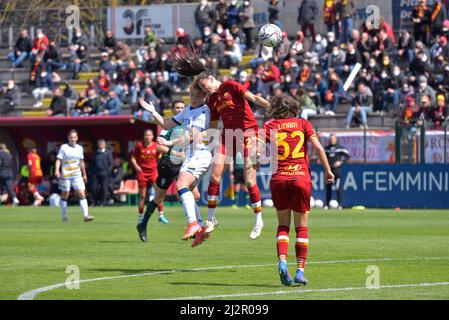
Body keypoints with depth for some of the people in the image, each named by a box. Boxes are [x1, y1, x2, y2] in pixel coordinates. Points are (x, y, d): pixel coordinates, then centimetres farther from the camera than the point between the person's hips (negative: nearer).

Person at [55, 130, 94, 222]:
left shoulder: (80, 148, 10)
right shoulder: (64, 147, -4)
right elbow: (59, 160, -9)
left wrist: (84, 174, 23)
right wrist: (57, 170, -24)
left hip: (77, 175, 3)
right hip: (65, 175, -3)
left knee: (82, 193, -9)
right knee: (65, 195, 6)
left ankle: (86, 215, -15)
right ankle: (64, 216, 19)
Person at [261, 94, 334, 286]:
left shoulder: (271, 126, 7)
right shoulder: (303, 124, 8)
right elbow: (318, 148, -1)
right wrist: (327, 171, 3)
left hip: (279, 179, 0)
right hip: (301, 177, 0)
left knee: (283, 225, 14)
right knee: (302, 227, 8)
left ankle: (282, 262, -7)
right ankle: (300, 271, 4)